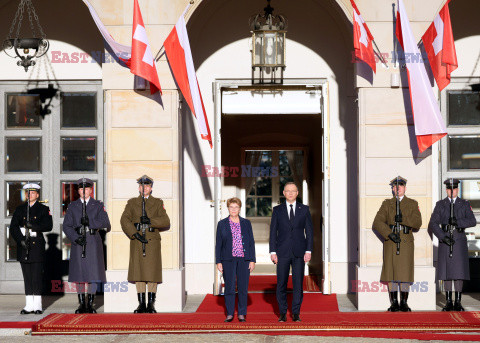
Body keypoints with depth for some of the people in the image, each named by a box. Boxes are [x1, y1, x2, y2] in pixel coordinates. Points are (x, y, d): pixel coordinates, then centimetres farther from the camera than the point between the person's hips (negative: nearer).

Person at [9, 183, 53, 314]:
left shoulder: (43, 209, 7)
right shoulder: (19, 209, 12)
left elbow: (48, 226, -5)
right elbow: (13, 227, 4)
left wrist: (34, 226, -20)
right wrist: (21, 240, -11)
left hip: (37, 246, -2)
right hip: (23, 245, 2)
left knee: (37, 276, -4)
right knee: (27, 277, 4)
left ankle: (37, 305, 0)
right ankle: (29, 305, 7)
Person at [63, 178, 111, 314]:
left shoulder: (98, 205, 9)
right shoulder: (72, 206, 11)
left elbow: (105, 222, -4)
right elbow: (66, 226, 4)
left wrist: (90, 222, -18)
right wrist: (76, 238, -11)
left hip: (93, 242, -1)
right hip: (78, 242, 1)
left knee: (93, 272, -3)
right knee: (79, 272, 1)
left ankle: (90, 303, 5)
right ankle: (81, 304, 9)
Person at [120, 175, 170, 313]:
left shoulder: (158, 203, 12)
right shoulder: (132, 203, 12)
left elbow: (166, 221, 1)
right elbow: (124, 220, -1)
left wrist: (150, 221, -14)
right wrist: (135, 234, -14)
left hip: (153, 241, -1)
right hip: (137, 241, 1)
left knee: (152, 272, -4)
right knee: (138, 271, -1)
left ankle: (151, 304, 1)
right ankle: (141, 304, 6)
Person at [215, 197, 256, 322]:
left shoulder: (246, 223, 9)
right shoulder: (222, 224, 7)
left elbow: (251, 242, 9)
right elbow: (218, 244, 6)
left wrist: (252, 260, 1)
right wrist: (218, 262, 0)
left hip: (244, 260, 1)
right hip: (228, 260, -1)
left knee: (243, 288, 1)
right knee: (229, 287, -1)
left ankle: (242, 314, 10)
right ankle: (229, 313, 8)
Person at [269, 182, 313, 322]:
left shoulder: (304, 209, 7)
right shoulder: (277, 210, 7)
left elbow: (309, 231, 6)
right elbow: (273, 232, 5)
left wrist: (308, 251, -3)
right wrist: (273, 252, -3)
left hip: (299, 253, 0)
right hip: (282, 252, 0)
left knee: (298, 283, -1)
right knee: (281, 284, 1)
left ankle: (296, 313, 7)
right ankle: (282, 313, 10)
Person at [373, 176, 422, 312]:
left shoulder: (412, 204, 11)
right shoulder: (386, 204, 11)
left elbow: (417, 223, -1)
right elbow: (377, 222, 0)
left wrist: (403, 219, -17)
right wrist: (389, 233, -15)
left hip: (406, 243, 0)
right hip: (390, 242, 1)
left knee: (405, 272, -4)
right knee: (391, 271, -2)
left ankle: (404, 303, 5)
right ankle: (394, 303, 6)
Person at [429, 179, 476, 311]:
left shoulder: (465, 204, 8)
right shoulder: (440, 205, 8)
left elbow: (472, 221, -4)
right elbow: (433, 224, 0)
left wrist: (458, 222, -20)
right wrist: (442, 236, -14)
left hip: (460, 241, 0)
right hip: (444, 241, 0)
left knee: (459, 271, -2)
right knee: (446, 272, 0)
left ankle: (458, 302, 3)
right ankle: (448, 302, 6)